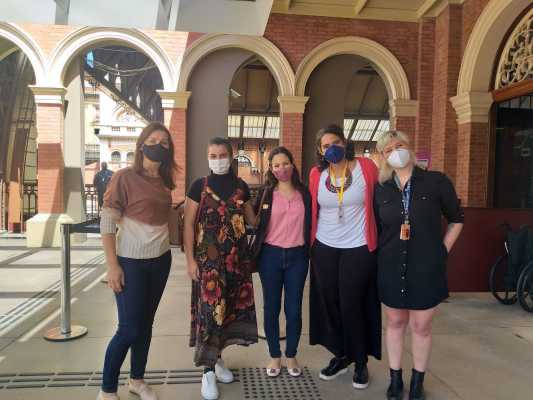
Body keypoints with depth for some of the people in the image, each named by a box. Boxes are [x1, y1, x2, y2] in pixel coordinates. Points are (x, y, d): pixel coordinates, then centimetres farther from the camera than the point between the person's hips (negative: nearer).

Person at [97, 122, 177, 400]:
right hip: (131, 262, -5)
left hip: (161, 261, 6)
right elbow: (107, 223, -13)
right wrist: (112, 265, -16)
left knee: (146, 323, 15)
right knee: (129, 329, -1)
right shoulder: (125, 177, -12)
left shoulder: (164, 181, 7)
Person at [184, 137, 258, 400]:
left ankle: (216, 357, 30)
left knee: (230, 306, 10)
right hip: (208, 258, -3)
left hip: (237, 257, 4)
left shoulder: (241, 187, 6)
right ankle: (208, 370, 8)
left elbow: (252, 218, 14)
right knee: (210, 308, -5)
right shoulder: (199, 186, -2)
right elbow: (188, 224, -3)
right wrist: (190, 259, -8)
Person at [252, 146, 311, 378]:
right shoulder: (265, 193, 2)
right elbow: (255, 224, 4)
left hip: (297, 256, 0)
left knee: (294, 309, 8)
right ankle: (274, 356, 26)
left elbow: (311, 224, 7)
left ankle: (291, 356, 27)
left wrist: (309, 251, 1)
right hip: (271, 255, 0)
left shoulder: (304, 193, 3)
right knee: (271, 308, 9)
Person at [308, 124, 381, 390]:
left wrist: (376, 237, 0)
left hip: (358, 249, -3)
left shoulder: (366, 167, -7)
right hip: (324, 249, 3)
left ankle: (361, 362, 25)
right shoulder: (316, 174, 0)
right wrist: (311, 241, 12)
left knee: (351, 306, 1)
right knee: (329, 304, 12)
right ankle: (341, 356, 34)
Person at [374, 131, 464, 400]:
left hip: (426, 268, -2)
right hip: (391, 268, 2)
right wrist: (382, 256, 6)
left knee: (421, 327, 9)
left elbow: (456, 219, 5)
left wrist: (442, 251, 1)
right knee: (395, 322, 14)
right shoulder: (381, 189, 1)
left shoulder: (436, 181, -6)